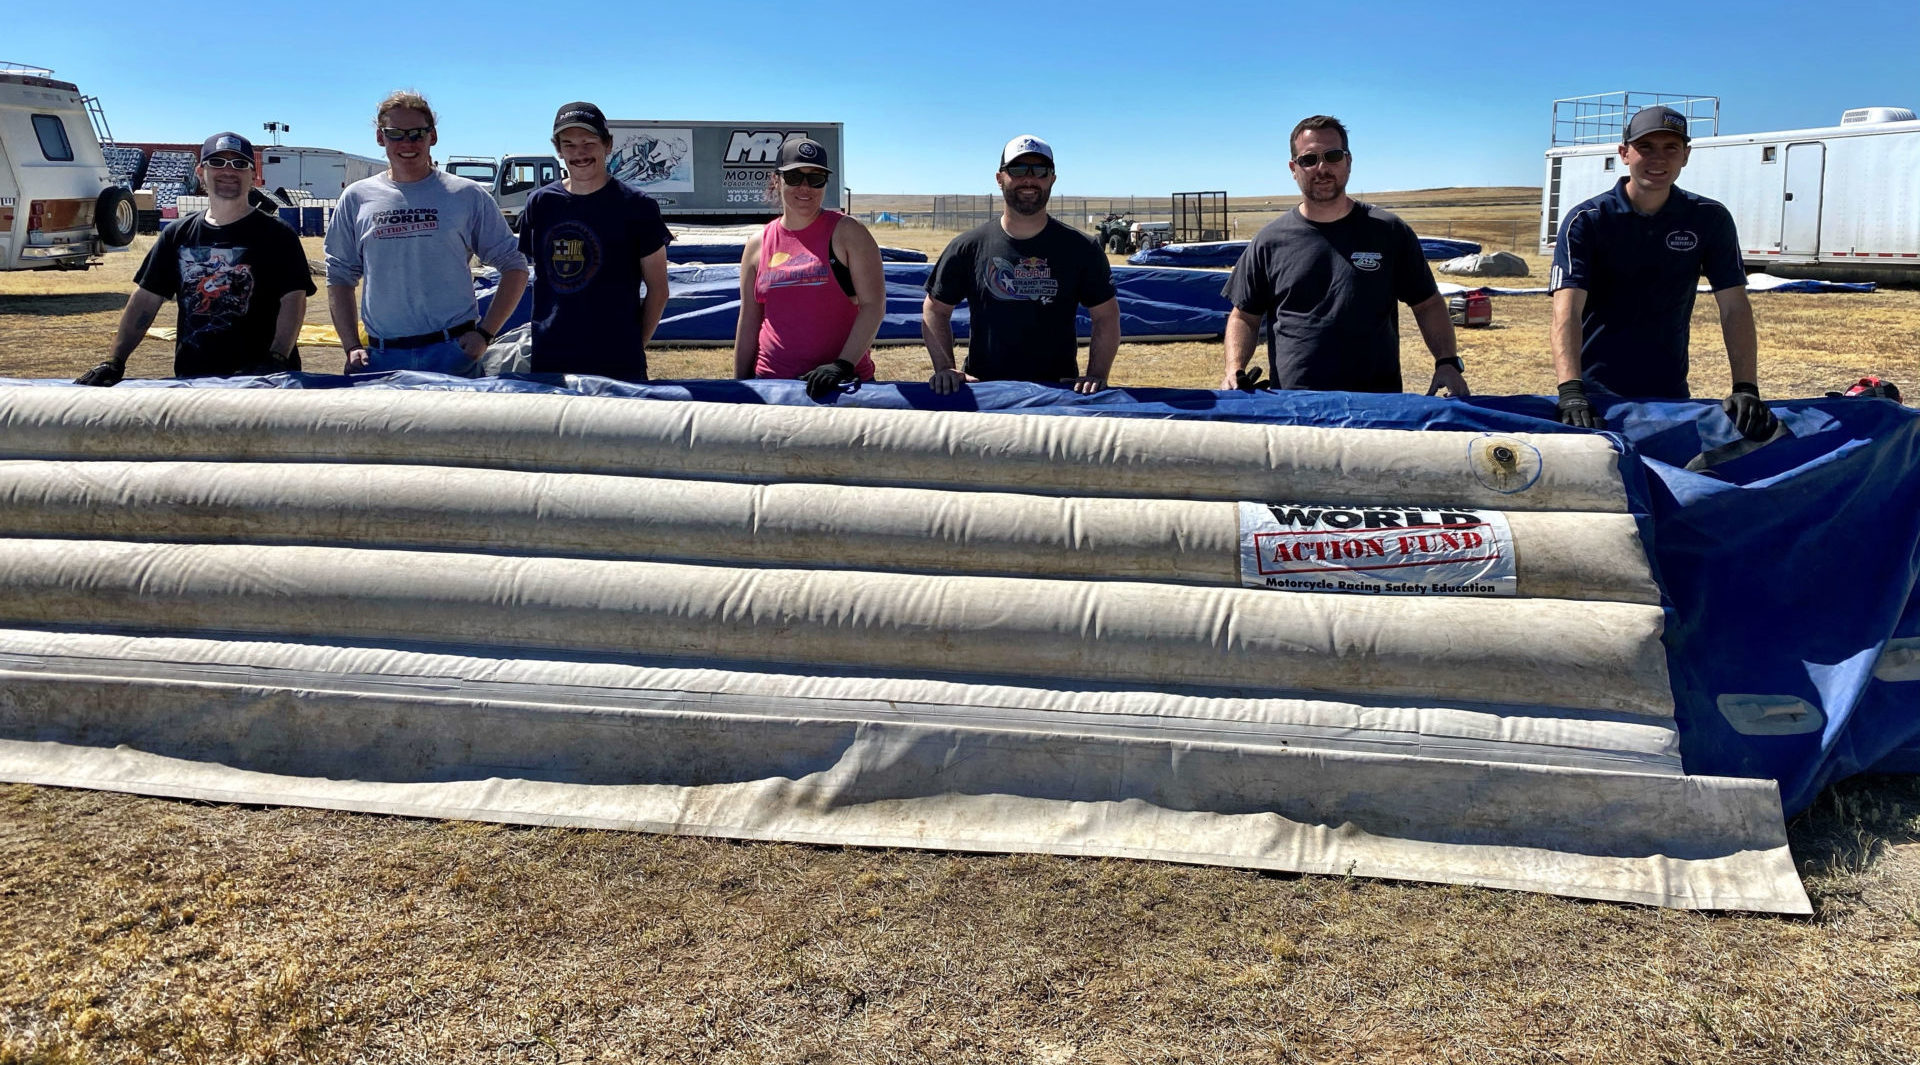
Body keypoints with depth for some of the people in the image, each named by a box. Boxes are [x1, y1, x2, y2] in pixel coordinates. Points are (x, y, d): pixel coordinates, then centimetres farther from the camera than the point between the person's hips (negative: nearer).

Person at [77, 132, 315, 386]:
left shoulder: (276, 235, 1)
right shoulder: (178, 234, 13)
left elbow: (293, 299, -10)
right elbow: (145, 299, 12)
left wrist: (276, 359, -25)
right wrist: (115, 360, 1)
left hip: (259, 380, -4)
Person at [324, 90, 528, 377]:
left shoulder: (467, 196, 3)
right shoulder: (357, 198, 10)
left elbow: (514, 266, 4)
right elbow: (340, 277, 14)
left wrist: (484, 334, -5)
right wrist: (351, 347, 3)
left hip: (454, 353, -2)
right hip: (381, 357, 2)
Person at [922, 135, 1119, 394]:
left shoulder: (1082, 249, 4)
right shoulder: (969, 247, 4)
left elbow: (1106, 316, 8)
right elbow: (935, 310, 11)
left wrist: (1096, 375, -5)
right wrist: (945, 368, -3)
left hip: (1059, 391, 0)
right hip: (983, 391, 0)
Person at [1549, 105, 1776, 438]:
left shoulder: (1710, 220, 0)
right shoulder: (1586, 221, -10)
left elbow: (1735, 307, -5)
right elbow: (1567, 310, -23)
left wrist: (1746, 388, -19)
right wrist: (1571, 391, -37)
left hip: (1670, 393, 3)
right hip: (1595, 391, -3)